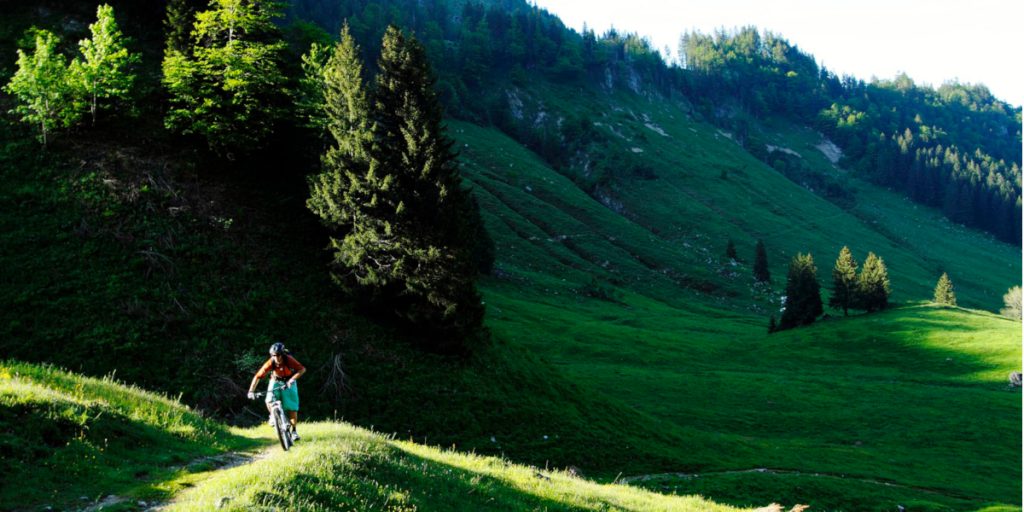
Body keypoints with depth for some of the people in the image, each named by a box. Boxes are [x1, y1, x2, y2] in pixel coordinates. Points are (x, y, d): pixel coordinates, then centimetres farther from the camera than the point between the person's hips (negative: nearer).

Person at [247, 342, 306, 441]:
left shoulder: (289, 360, -30)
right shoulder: (270, 363, -28)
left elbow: (302, 369, -34)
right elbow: (258, 376, -26)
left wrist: (292, 379, -47)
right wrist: (251, 391, -34)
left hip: (289, 382, -1)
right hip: (276, 381, 1)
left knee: (292, 407, -7)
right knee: (269, 401, -25)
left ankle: (294, 430, 8)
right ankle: (273, 416, 7)